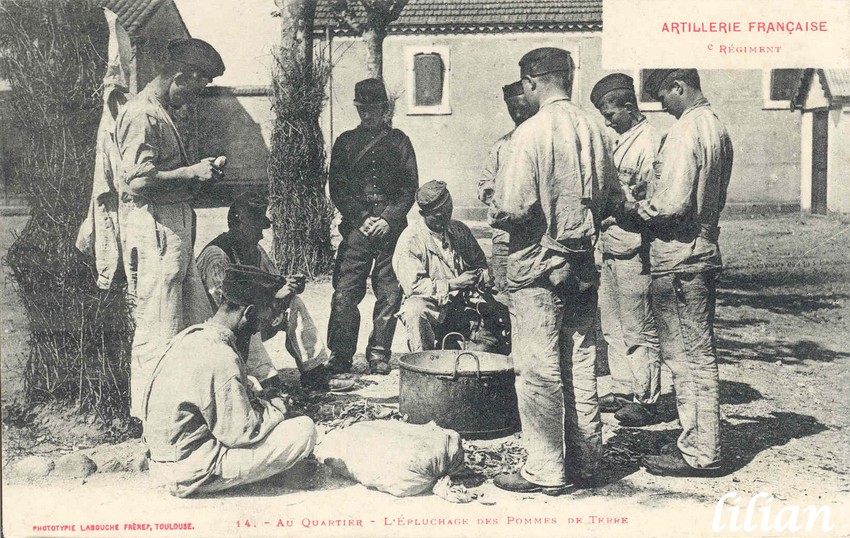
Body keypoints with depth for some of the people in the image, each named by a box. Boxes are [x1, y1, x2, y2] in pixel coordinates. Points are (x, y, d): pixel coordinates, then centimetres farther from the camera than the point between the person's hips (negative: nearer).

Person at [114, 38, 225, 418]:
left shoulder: (160, 113, 19)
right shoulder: (142, 115, -14)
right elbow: (137, 181, -22)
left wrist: (198, 172, 11)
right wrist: (191, 172, -15)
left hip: (175, 229, 11)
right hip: (153, 231, -11)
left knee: (197, 323, 13)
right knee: (158, 331, -3)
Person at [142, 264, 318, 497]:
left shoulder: (194, 334, 4)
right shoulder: (220, 358, -25)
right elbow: (241, 433, -19)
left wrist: (265, 403, 4)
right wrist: (277, 408, -3)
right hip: (190, 474, -9)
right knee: (304, 430, -14)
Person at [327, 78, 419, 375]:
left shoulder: (399, 141, 11)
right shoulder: (345, 142, 12)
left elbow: (410, 187, 6)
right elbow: (336, 187, 6)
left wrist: (388, 219, -8)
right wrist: (362, 218, -6)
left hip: (391, 226, 0)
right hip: (356, 226, 0)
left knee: (390, 293, 0)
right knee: (344, 292, -6)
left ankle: (379, 354, 11)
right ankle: (340, 355, 2)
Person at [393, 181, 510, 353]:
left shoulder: (460, 230, 12)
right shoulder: (410, 240, -7)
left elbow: (480, 262, 21)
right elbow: (413, 285, -15)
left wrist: (481, 276, -4)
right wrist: (454, 284, -18)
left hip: (466, 305, 5)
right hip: (432, 306, -5)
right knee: (415, 310, -38)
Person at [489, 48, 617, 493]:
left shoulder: (531, 133, -14)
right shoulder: (594, 130, 5)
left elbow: (514, 206, -20)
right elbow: (608, 196, 10)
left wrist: (496, 214, 0)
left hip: (538, 263, -7)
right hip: (582, 263, 7)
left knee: (538, 370, 1)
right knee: (580, 365, 13)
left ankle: (545, 470, 8)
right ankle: (584, 460, 23)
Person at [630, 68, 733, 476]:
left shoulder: (684, 131, -17)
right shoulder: (717, 127, 14)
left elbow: (672, 203, -24)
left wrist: (636, 209, -6)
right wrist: (648, 204, 14)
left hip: (677, 259, -10)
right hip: (705, 251, 10)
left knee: (687, 356, -2)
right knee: (698, 354, 15)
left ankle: (698, 453, 7)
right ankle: (700, 442, 25)